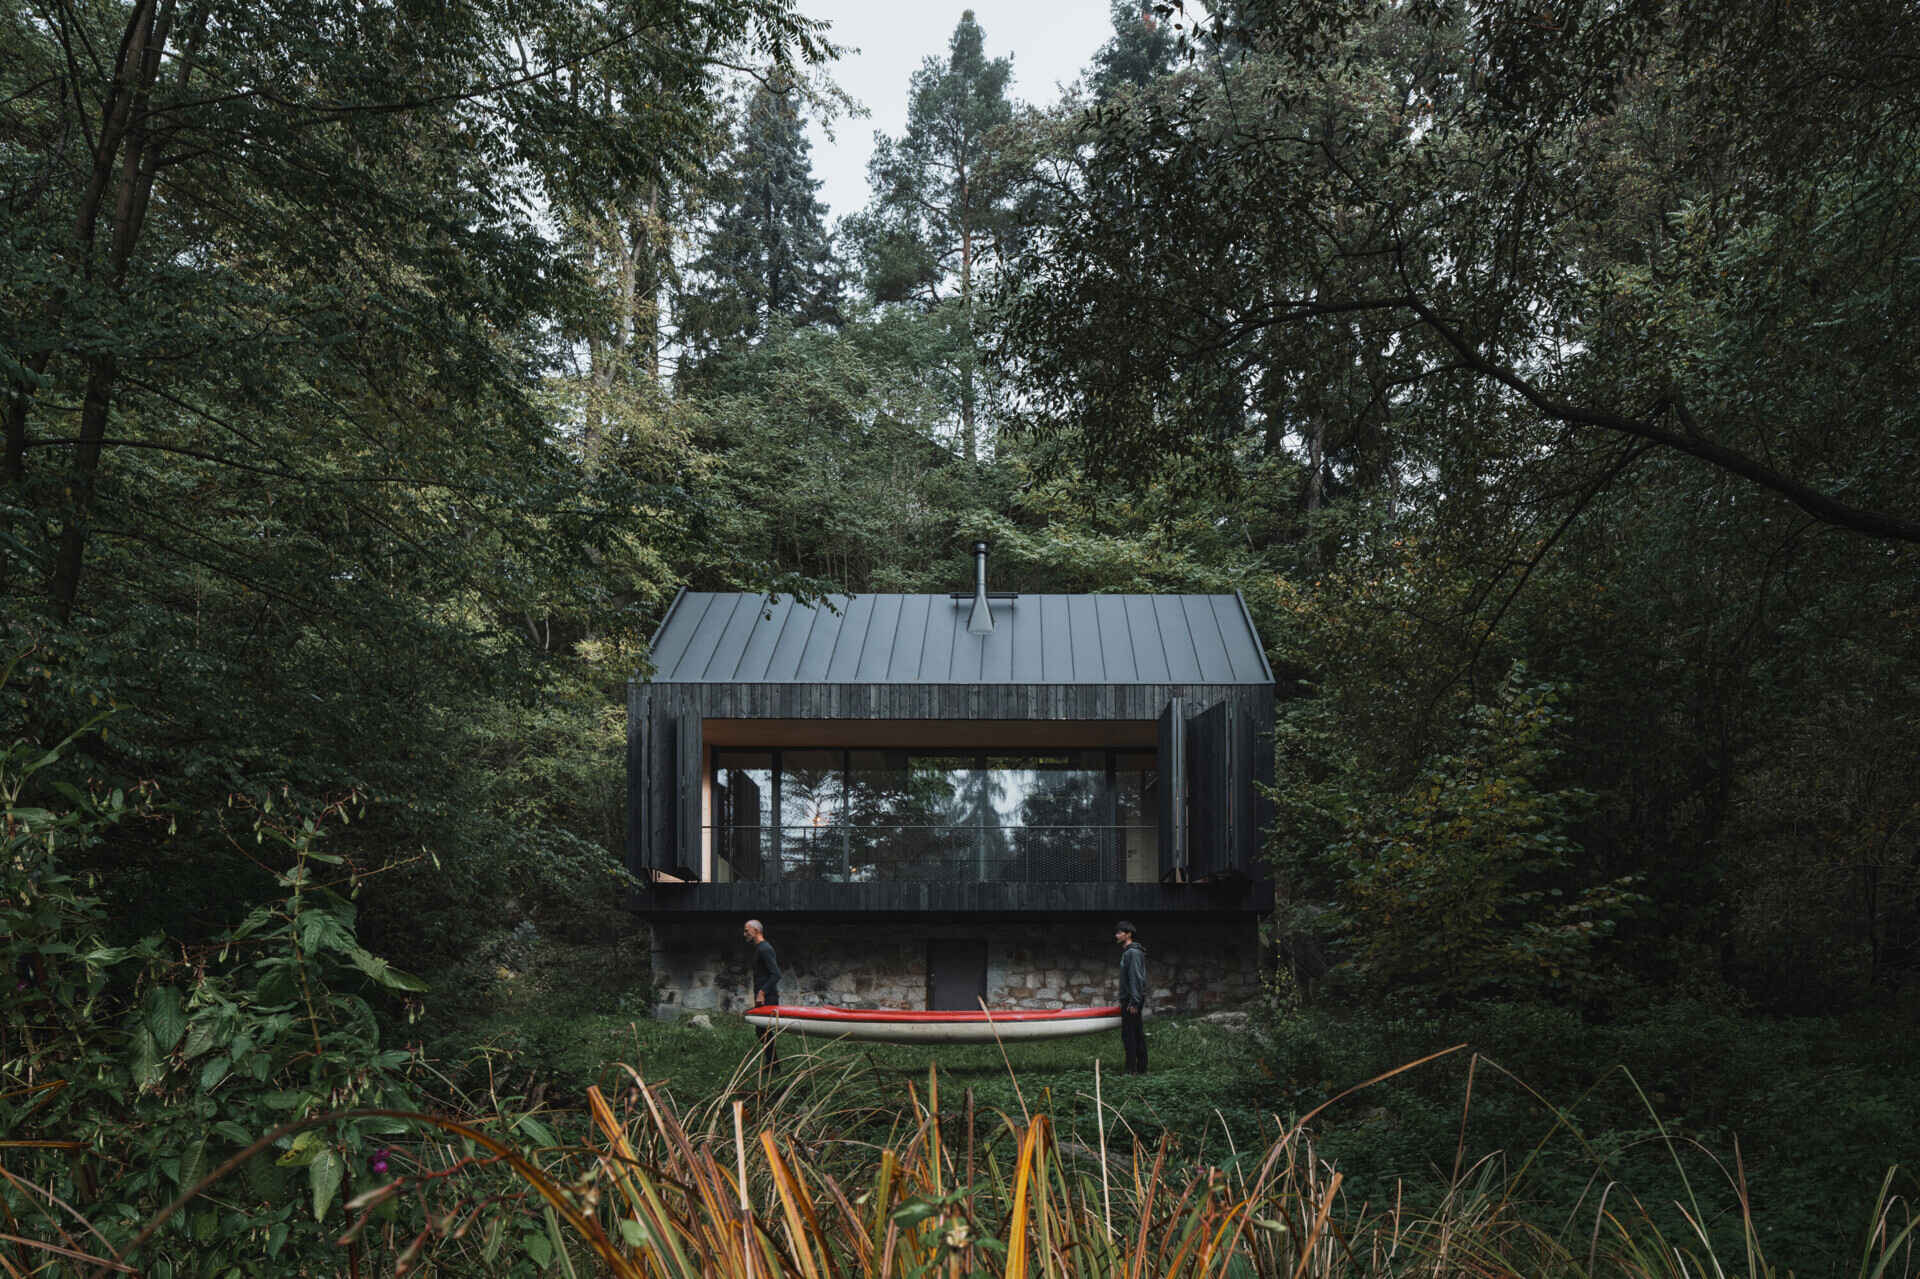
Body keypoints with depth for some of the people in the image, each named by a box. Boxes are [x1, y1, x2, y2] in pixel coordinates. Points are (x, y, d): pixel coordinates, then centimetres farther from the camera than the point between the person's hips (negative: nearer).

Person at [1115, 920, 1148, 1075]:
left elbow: (1136, 978, -20)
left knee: (1128, 1034, -9)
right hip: (1129, 999, 10)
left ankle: (1132, 1069, -9)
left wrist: (1133, 1002, -23)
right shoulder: (1127, 952, 18)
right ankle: (1141, 1068, 15)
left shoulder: (1133, 953, -14)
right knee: (1138, 1034, 11)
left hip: (1132, 1000, -10)